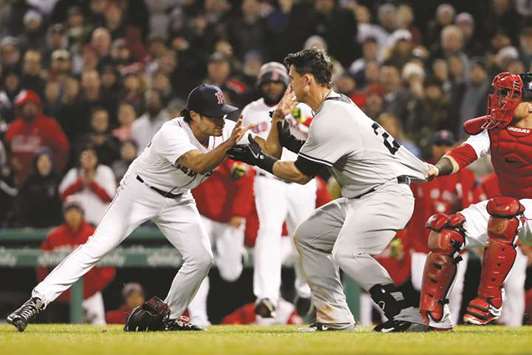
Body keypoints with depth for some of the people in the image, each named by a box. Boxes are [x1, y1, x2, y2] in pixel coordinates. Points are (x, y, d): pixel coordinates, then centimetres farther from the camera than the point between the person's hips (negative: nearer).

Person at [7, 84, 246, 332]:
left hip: (177, 200, 6)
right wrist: (228, 144, -59)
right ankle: (38, 300, -17)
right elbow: (198, 164, -47)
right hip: (140, 191, -6)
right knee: (97, 246, -17)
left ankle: (166, 316, 9)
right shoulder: (172, 133, -32)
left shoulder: (224, 130, -13)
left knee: (202, 258, -9)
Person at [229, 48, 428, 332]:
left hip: (388, 194, -11)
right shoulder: (338, 104, 11)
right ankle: (334, 318, 14)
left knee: (347, 253, -29)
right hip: (361, 198, 11)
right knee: (307, 235, 14)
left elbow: (300, 174, -13)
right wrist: (279, 120, 8)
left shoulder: (329, 120, -20)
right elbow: (317, 151, 20)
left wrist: (259, 160, -1)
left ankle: (403, 312, -24)